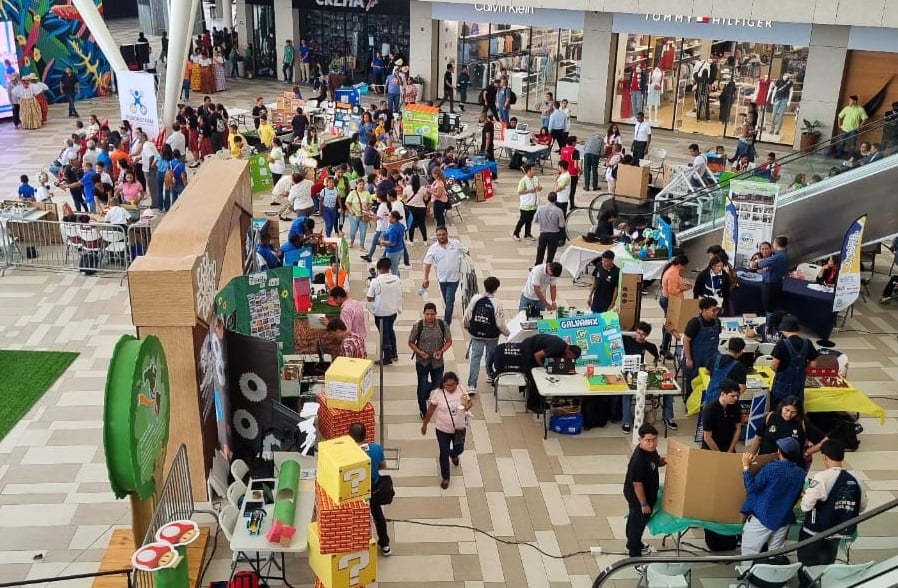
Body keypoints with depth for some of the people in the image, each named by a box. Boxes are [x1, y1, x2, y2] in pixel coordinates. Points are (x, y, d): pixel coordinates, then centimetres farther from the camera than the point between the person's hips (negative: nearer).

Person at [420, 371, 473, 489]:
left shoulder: (461, 389, -14)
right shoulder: (438, 393, -20)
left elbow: (469, 402, -1)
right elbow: (430, 409, -7)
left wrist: (468, 405, -26)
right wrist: (425, 424, 3)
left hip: (459, 428, 3)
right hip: (443, 429, -2)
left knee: (459, 449, 22)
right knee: (444, 453, 6)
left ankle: (453, 455, 60)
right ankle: (445, 477, 30)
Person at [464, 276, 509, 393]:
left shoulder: (475, 299, -9)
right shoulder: (497, 303, -17)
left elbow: (467, 317, -3)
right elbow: (500, 323, -14)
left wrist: (467, 326, 17)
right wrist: (507, 333, 5)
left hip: (476, 334, 1)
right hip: (492, 336, -1)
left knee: (475, 357, 3)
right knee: (491, 354, 24)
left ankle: (471, 385, -4)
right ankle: (490, 375, 46)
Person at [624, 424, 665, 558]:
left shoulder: (651, 450, -8)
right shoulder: (638, 460, -35)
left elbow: (656, 462, 14)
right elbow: (637, 484, -29)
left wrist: (664, 461, -9)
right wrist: (644, 504, -21)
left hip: (648, 493, 9)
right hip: (638, 496, -9)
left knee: (634, 519, 27)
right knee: (638, 522, 10)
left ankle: (633, 544, 49)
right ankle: (634, 553, 30)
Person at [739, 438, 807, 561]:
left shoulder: (772, 468, -19)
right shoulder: (801, 473, -2)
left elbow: (751, 488, -13)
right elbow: (796, 496, 12)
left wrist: (746, 466, -7)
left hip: (761, 518, -6)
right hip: (783, 520, 6)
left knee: (748, 555, 3)